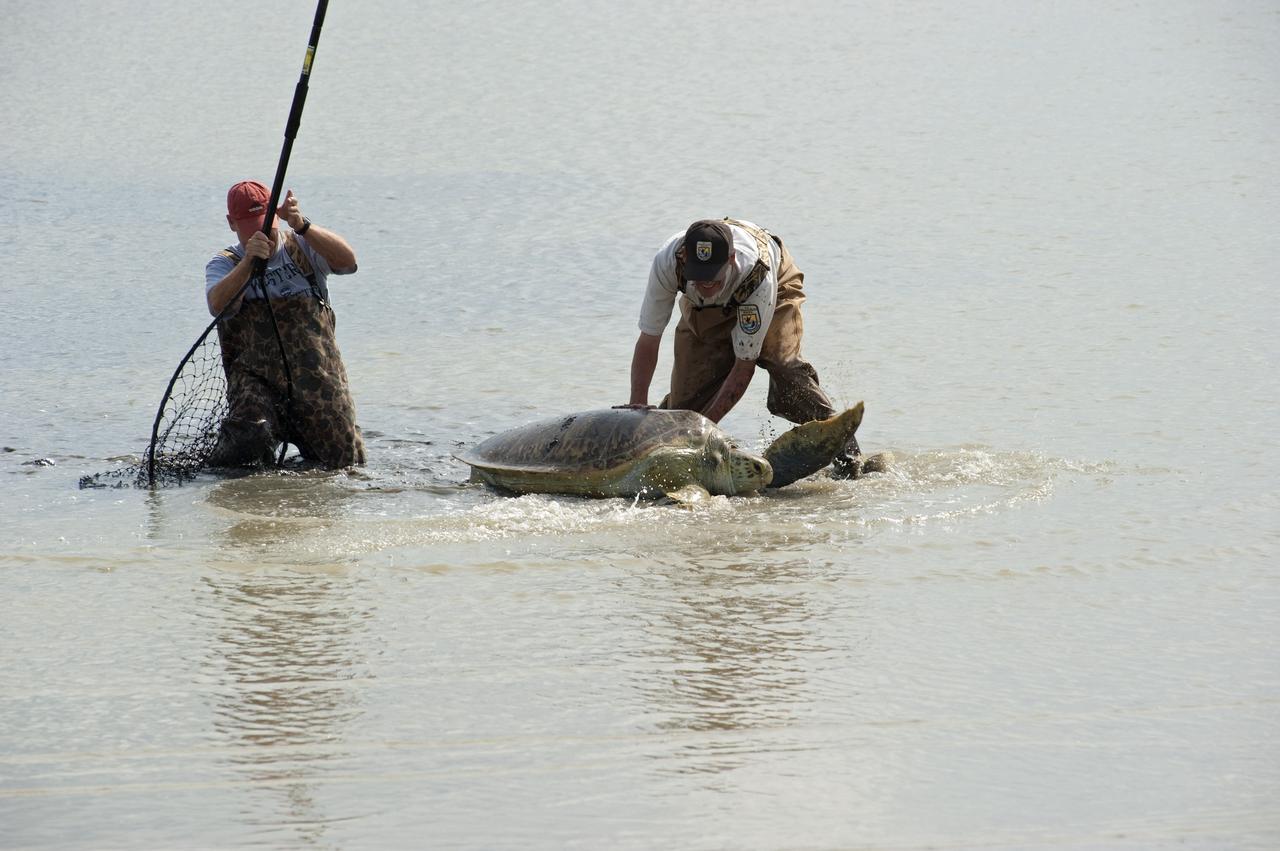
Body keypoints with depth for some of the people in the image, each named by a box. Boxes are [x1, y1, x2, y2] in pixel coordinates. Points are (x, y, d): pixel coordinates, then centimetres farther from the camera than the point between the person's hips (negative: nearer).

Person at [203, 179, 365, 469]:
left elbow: (347, 261, -14)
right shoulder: (225, 264, 7)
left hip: (317, 376, 2)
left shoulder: (302, 247, 8)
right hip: (255, 377, -2)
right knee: (250, 435, -33)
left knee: (345, 462, 5)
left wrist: (302, 226, -28)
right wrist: (249, 263, -33)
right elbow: (217, 304, -16)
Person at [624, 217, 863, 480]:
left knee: (783, 365, -30)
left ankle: (843, 447, -19)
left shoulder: (757, 275, -44)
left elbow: (744, 364, -37)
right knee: (686, 394, -10)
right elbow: (648, 340, -26)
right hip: (705, 310, 3)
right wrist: (637, 404, -37)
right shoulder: (667, 262, -38)